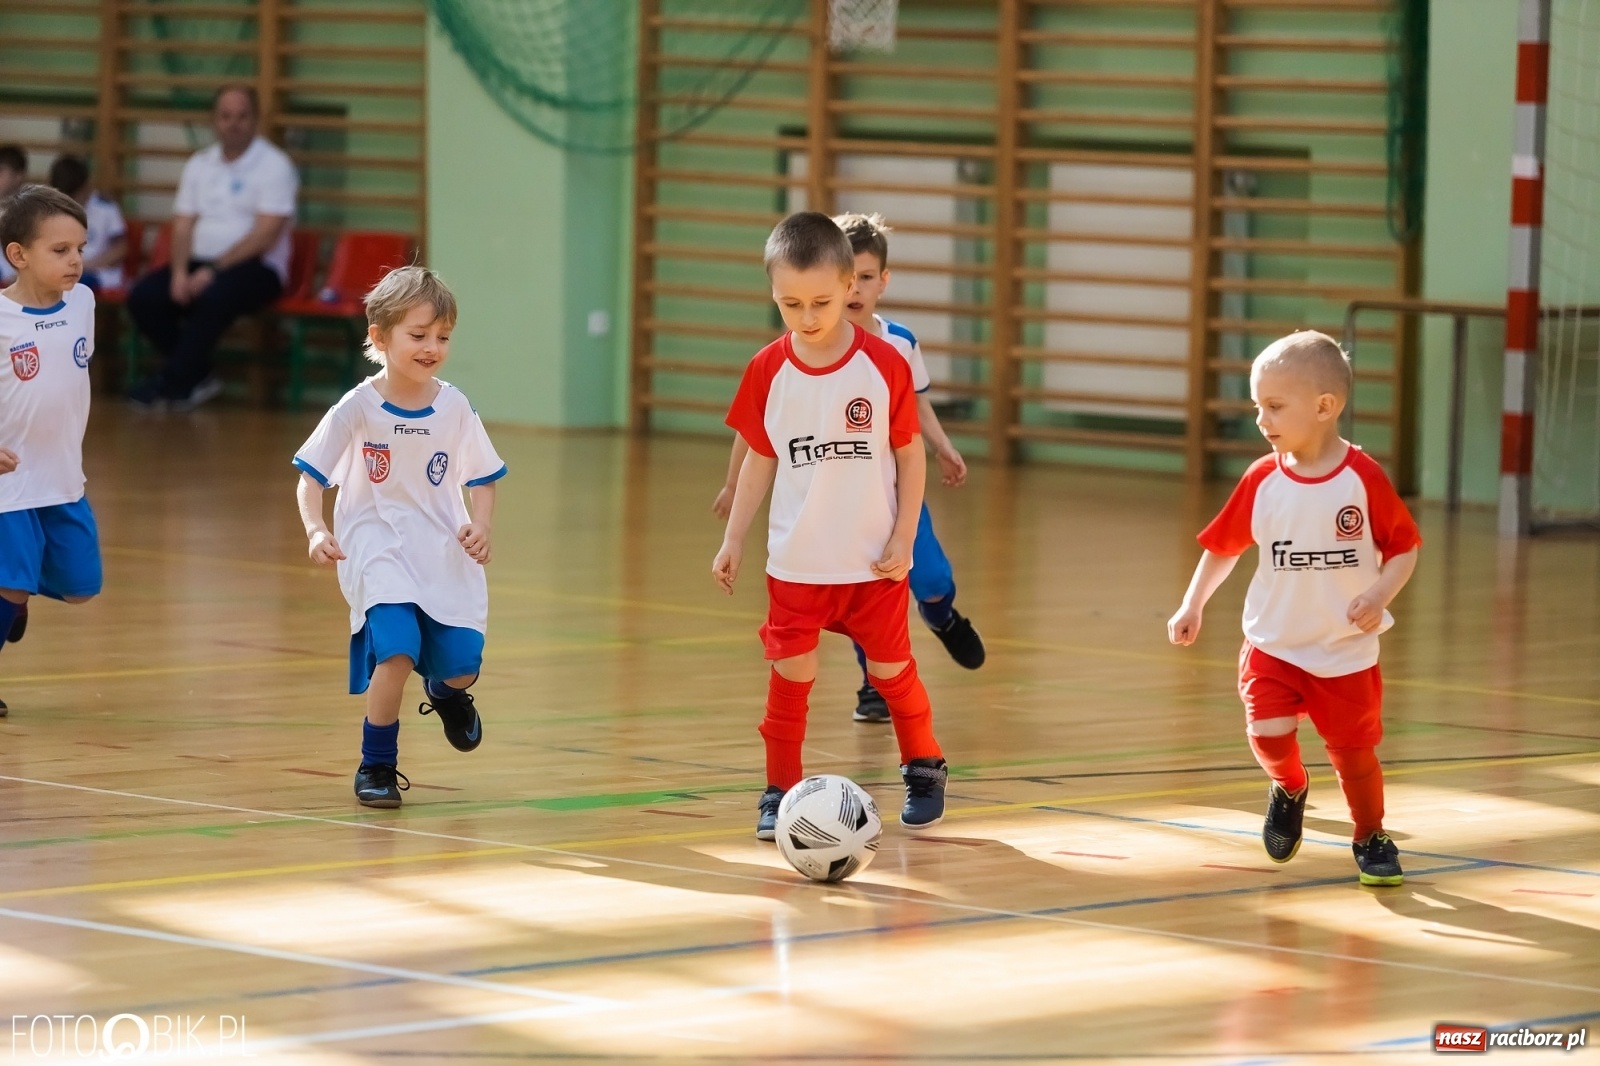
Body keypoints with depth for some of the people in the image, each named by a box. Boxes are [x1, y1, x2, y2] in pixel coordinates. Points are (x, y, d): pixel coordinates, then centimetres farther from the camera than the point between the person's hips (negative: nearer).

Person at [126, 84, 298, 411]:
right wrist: (180, 271, -11)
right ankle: (195, 377, -11)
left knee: (214, 297, -38)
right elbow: (183, 225, 9)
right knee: (143, 297, -21)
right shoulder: (199, 164, 14)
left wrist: (214, 270, -20)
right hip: (200, 262, 6)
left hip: (256, 268, -6)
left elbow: (266, 235, -14)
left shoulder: (274, 165, -5)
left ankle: (170, 383, -24)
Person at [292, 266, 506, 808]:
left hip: (445, 558, 3)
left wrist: (480, 526, -8)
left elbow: (483, 479, 10)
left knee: (461, 666, -6)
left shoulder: (454, 407, -1)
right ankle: (377, 767, -3)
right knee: (397, 651, -24)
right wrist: (316, 530, -23)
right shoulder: (358, 409, -10)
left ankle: (446, 692, 36)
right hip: (377, 554, -3)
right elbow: (309, 478, -6)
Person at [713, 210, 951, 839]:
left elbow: (910, 453, -2)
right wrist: (734, 541, 4)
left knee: (890, 668, 10)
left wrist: (903, 538, -6)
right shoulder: (767, 372, -5)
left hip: (874, 560, -1)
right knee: (790, 674, 0)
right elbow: (760, 460, 5)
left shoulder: (884, 366, -10)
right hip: (796, 562, 1)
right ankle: (781, 790, 11)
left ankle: (925, 768, 31)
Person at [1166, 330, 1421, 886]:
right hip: (1274, 642, 2)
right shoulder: (1262, 480, -6)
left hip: (1347, 649, -2)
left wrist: (1380, 595, -22)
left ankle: (1371, 839, 32)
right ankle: (1289, 789, 18)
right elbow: (1224, 545, 6)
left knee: (1355, 752, 6)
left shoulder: (1364, 479, -14)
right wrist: (1192, 606, 2)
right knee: (1269, 735, -17)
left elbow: (1404, 548, -6)